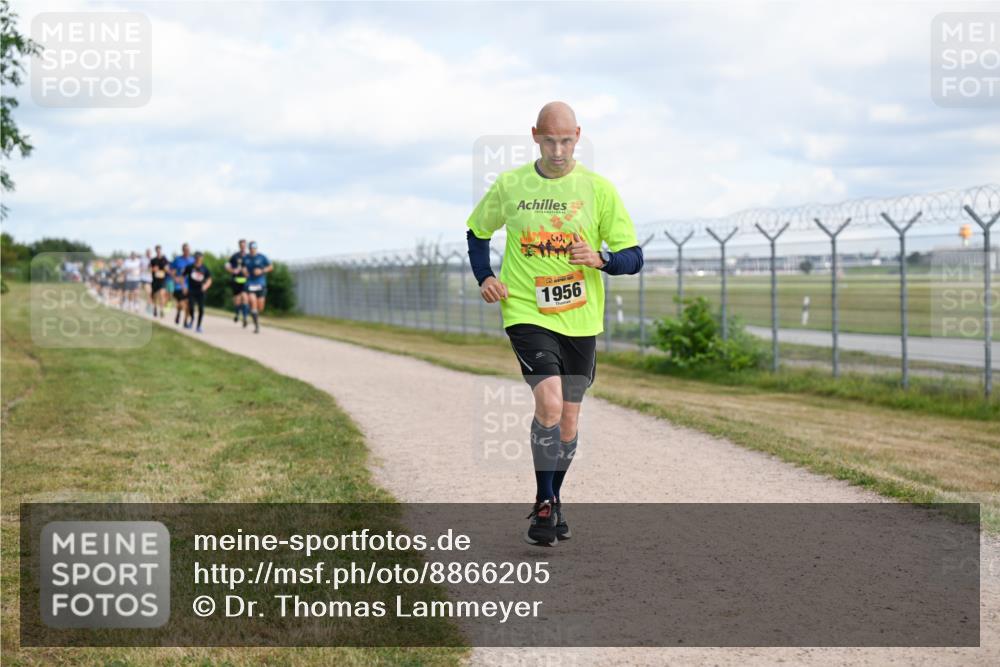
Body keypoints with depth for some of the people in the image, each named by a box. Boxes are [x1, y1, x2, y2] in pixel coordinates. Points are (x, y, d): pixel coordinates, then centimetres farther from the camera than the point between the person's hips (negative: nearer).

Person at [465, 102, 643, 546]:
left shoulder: (599, 189, -1)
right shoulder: (509, 185, 0)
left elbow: (633, 256, 0)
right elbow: (477, 232, 17)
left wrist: (600, 259, -20)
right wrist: (484, 277, 0)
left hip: (581, 321, 2)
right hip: (526, 314, -2)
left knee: (568, 420, 10)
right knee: (549, 404, -21)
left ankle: (553, 500, 32)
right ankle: (544, 505, -5)